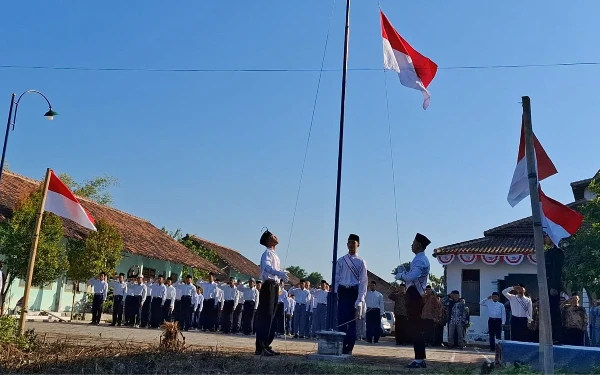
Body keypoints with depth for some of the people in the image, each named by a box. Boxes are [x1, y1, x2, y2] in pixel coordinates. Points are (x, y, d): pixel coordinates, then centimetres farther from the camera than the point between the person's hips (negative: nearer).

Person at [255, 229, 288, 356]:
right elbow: (266, 266, -30)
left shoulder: (274, 254, 21)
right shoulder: (267, 253, -10)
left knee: (270, 317, 11)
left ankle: (266, 345, 17)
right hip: (269, 286, -10)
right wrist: (279, 273, -45)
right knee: (265, 316, -11)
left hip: (274, 286, 10)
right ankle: (260, 348, -11)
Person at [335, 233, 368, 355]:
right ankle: (341, 347, 4)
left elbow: (363, 280, -2)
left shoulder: (361, 262, 3)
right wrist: (335, 293, -2)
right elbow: (336, 278, 7)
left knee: (352, 321, 1)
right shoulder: (341, 260, 7)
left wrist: (360, 299, -10)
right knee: (341, 319, -2)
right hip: (342, 291, 1)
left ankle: (348, 348, 9)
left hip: (355, 292, -1)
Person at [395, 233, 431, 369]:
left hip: (414, 295, -11)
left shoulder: (420, 260, -14)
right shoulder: (421, 259, 19)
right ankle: (420, 359, 19)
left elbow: (411, 277, -26)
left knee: (414, 327, -9)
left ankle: (419, 359, -8)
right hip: (416, 294, 11)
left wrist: (400, 274, -9)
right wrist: (403, 273, 9)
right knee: (416, 326, 13)